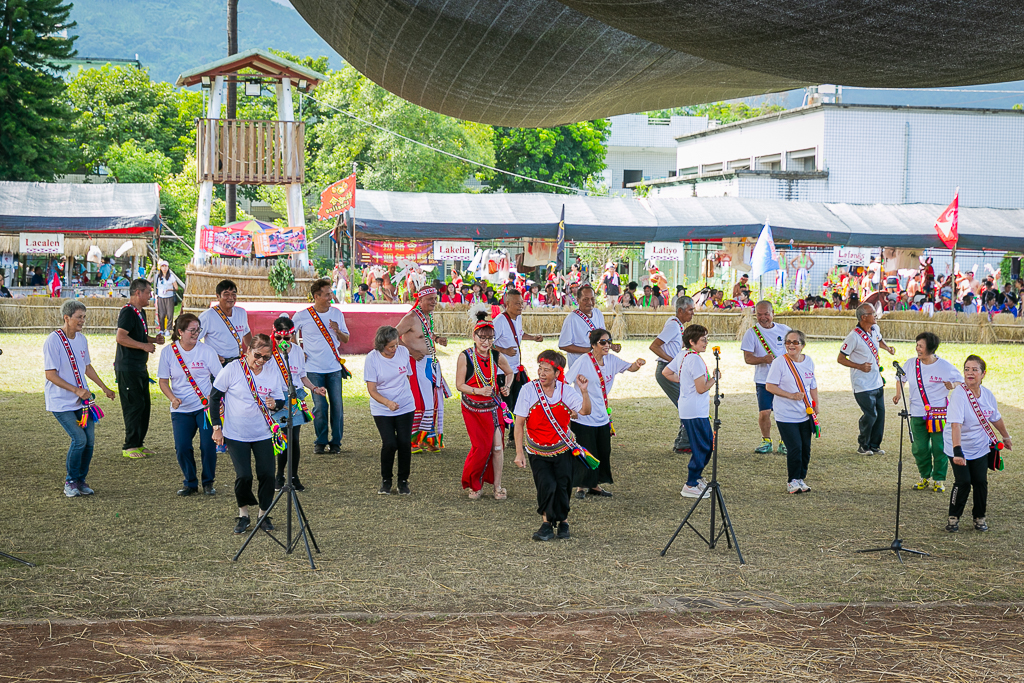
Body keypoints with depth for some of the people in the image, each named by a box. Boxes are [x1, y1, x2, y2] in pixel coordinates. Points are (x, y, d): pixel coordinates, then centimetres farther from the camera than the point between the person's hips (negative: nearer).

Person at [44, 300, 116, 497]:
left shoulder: (81, 339, 8)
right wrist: (76, 390, -21)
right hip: (61, 402, -7)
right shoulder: (53, 340, -15)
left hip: (82, 399, 7)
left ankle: (81, 480, 17)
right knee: (79, 439, -14)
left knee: (89, 440, 1)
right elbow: (50, 374, -17)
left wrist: (104, 387, 24)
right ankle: (70, 482, 5)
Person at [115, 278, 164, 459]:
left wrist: (153, 339, 12)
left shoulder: (141, 312, 16)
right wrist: (144, 345, -22)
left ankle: (139, 444, 20)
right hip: (127, 368, -10)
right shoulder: (128, 312, -15)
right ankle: (130, 447, -1)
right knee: (134, 405, -8)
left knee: (145, 405, 12)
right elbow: (121, 337, -26)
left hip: (140, 367, 10)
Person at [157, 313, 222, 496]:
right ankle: (190, 483, 16)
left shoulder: (206, 351, -4)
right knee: (182, 448, -6)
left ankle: (208, 482, 13)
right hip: (181, 409, 1)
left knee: (208, 445, -8)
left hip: (205, 406, -1)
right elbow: (163, 381, 4)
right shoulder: (168, 352, -1)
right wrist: (172, 398, -14)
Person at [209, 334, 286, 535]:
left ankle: (263, 514, 18)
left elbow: (280, 400, 9)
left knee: (267, 475, -4)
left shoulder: (273, 373, -2)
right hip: (235, 434, -3)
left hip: (263, 434, 3)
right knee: (243, 476, -10)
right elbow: (214, 397, -3)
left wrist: (274, 404, -16)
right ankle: (243, 514, 14)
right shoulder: (232, 369, -11)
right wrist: (217, 427, -5)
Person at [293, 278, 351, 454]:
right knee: (320, 406, -3)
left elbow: (346, 340, 9)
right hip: (314, 369, -2)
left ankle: (336, 441, 10)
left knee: (337, 405, -1)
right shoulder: (302, 316, -3)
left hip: (334, 368, 2)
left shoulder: (337, 313, 6)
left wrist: (338, 330, -11)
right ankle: (321, 441, 11)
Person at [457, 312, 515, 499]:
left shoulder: (497, 356, -3)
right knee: (481, 447, -4)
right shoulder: (465, 356, -12)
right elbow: (459, 385, -8)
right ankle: (473, 485, 17)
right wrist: (479, 391, -22)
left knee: (497, 446, -1)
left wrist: (507, 387, 0)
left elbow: (509, 372, 19)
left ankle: (497, 485, 13)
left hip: (493, 407, 3)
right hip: (473, 409, -3)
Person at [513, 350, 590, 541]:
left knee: (563, 486, -1)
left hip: (562, 449, 2)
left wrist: (584, 391, -28)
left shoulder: (565, 391, -7)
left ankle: (562, 520, 24)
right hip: (537, 451, -2)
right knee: (546, 485, -18)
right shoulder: (528, 390, -11)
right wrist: (519, 453, -12)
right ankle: (546, 523, 2)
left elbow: (586, 411, -12)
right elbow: (519, 423, -9)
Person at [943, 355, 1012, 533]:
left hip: (980, 448, 5)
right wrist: (957, 450, -45)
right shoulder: (959, 394, -24)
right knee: (963, 482, -12)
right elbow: (956, 424, -35)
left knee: (981, 481, 0)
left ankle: (979, 517, 20)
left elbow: (996, 418, 16)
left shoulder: (987, 395, -4)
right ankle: (953, 518, 8)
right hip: (959, 448, -5)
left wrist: (1006, 437, 28)